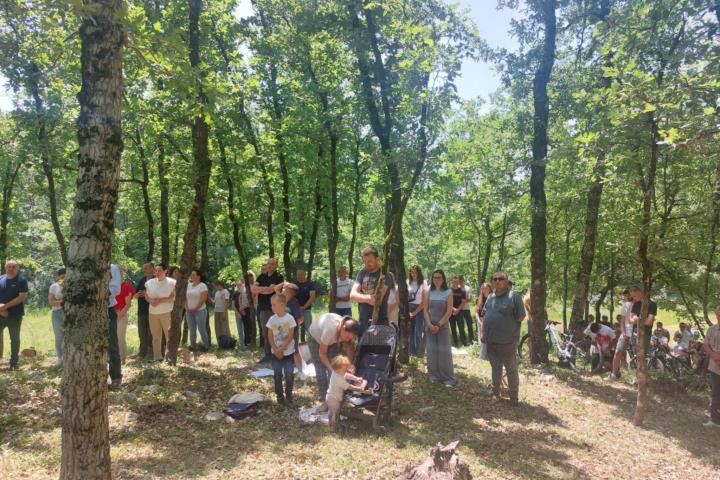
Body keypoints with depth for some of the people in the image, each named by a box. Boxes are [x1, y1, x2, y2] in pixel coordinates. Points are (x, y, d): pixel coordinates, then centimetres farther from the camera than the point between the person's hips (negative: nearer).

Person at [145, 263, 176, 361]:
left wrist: (160, 301, -18)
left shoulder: (171, 282, -4)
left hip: (167, 313, -5)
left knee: (170, 335, -7)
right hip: (153, 313, 5)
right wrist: (151, 300, -10)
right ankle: (157, 357, 20)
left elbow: (173, 297, -8)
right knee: (155, 337, 10)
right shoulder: (150, 282, 9)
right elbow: (146, 295, 12)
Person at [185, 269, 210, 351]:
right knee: (191, 330, 8)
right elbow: (185, 297, 10)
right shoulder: (188, 285, 10)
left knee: (201, 329, -3)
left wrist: (195, 309, -14)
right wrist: (187, 308, -3)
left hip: (200, 311, -6)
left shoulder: (202, 286, -8)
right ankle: (192, 346, 15)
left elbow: (203, 300, -13)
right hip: (189, 311, 6)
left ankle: (206, 346, 8)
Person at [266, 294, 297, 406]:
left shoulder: (290, 318, -12)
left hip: (288, 352, -2)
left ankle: (289, 395, 19)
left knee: (289, 375, 3)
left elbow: (290, 337, -12)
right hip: (276, 353, 2)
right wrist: (276, 350, -10)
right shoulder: (271, 319, -3)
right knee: (277, 375, 9)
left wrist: (281, 349, -15)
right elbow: (270, 337, -1)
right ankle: (279, 395, 21)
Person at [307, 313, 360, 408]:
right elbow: (322, 354, -32)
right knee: (321, 369, -9)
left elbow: (350, 353, -22)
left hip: (332, 340, 4)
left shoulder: (348, 331, -29)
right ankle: (324, 401, 2)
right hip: (315, 338, -4)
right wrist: (332, 369, -39)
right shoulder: (330, 329, -43)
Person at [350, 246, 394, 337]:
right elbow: (352, 295, -2)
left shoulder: (384, 275, -6)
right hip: (362, 321, 5)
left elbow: (378, 299, -16)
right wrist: (366, 298, -21)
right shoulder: (362, 273, 10)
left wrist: (359, 297, -4)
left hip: (379, 322, -5)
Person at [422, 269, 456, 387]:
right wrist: (430, 324, -10)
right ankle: (433, 375, 15)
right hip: (430, 325, 2)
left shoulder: (448, 292, -4)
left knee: (444, 351, -2)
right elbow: (425, 309, 1)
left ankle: (448, 378, 4)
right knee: (431, 350, 4)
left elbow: (449, 311, -8)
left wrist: (439, 325, -12)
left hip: (443, 325, -2)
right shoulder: (429, 292, 3)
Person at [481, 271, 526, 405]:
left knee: (511, 370, 5)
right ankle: (495, 390, 34)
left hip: (507, 341, -6)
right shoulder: (490, 297, 10)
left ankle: (514, 396, 16)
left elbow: (521, 317, -11)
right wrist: (483, 333, 13)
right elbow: (485, 316, 17)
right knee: (495, 367, 20)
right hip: (491, 341, 6)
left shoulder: (513, 296, -12)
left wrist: (509, 328, -6)